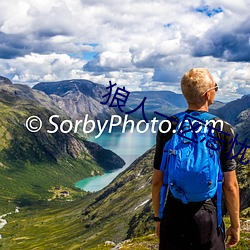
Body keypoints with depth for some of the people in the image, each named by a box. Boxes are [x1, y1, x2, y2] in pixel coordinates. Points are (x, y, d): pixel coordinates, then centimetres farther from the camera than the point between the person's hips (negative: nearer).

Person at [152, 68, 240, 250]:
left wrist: (158, 217, 13)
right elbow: (230, 185, -7)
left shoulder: (167, 128, -5)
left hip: (173, 216, 2)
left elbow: (157, 180, 0)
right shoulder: (223, 130, -10)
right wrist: (235, 225, 5)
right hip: (208, 217, -2)